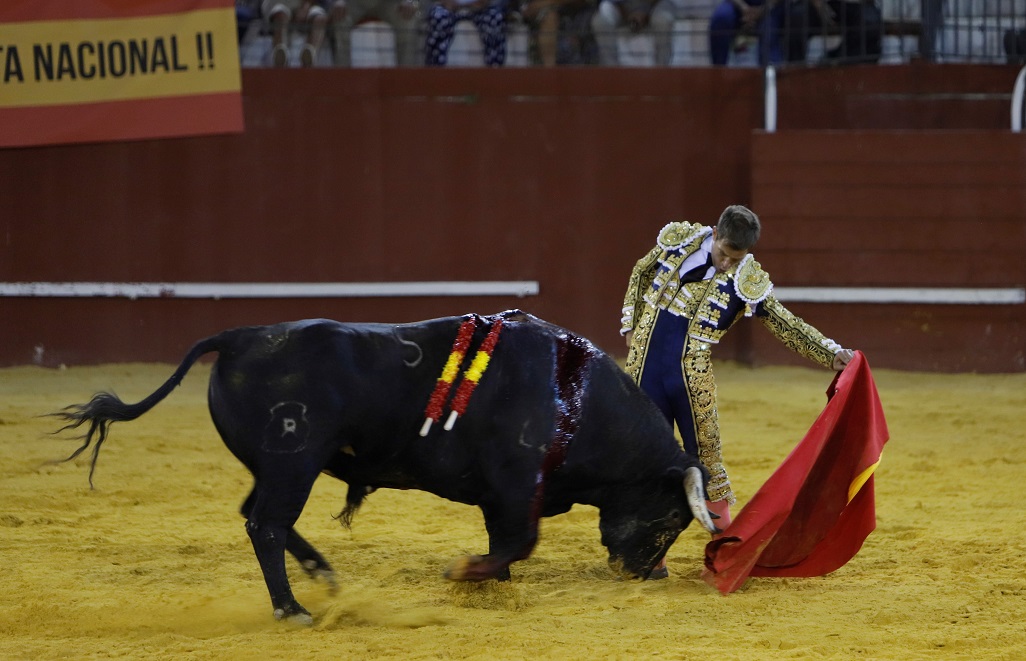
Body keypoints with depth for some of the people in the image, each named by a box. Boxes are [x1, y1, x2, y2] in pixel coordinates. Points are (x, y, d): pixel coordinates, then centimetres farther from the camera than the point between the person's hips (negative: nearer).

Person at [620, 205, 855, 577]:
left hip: (692, 378, -2)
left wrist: (832, 353, -14)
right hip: (644, 368, 2)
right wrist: (630, 323, 12)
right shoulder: (678, 240, 1)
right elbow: (642, 274, 18)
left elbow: (787, 325, -4)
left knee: (705, 457, 2)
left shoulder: (748, 281, -7)